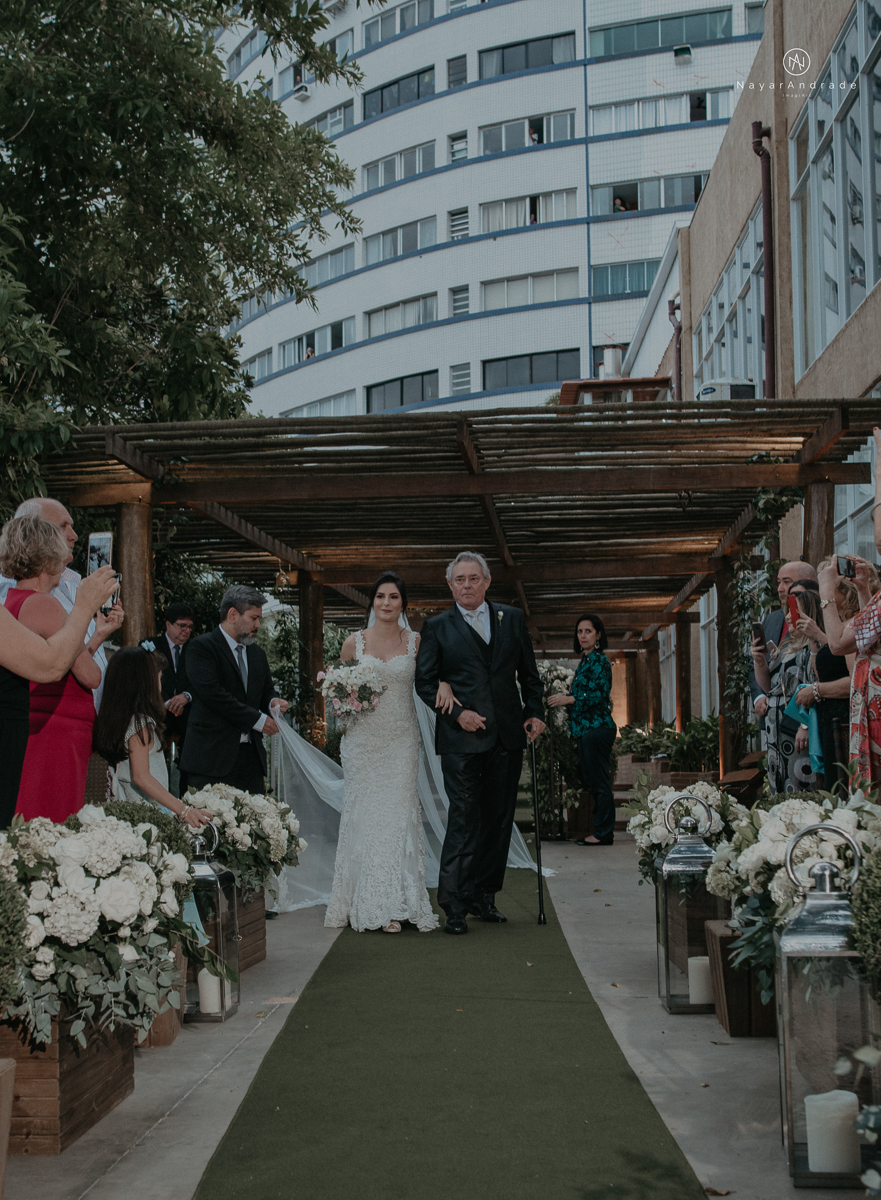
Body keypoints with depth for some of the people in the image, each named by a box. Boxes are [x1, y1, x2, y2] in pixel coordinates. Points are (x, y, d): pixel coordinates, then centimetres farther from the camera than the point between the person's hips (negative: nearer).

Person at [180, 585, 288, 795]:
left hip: (250, 754, 6)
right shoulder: (202, 647, -4)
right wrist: (257, 719, -12)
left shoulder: (257, 654, 20)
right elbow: (212, 694, -15)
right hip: (212, 754, -6)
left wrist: (273, 701, 2)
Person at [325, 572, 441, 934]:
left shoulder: (416, 641, 4)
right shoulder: (354, 642, 4)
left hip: (401, 740, 0)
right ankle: (372, 905, 3)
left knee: (399, 814, -3)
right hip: (363, 738, 0)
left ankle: (399, 902, 3)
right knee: (366, 816, -2)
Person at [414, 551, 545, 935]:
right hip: (461, 739, -4)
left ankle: (483, 896, 19)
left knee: (499, 819, 8)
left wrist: (535, 713, 5)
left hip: (507, 735, 4)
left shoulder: (512, 619, 11)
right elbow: (424, 681, 1)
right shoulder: (437, 627, 3)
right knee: (464, 820, -8)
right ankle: (454, 906, -5)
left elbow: (528, 673, 15)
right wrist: (458, 713, -10)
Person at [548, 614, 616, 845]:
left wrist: (568, 699, -15)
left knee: (599, 782, -6)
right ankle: (601, 831, 16)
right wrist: (566, 698, 16)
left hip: (597, 729, -10)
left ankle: (604, 833, -2)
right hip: (587, 729, 10)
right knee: (591, 781, 11)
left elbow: (600, 695, -18)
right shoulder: (586, 661, 17)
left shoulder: (599, 661, -11)